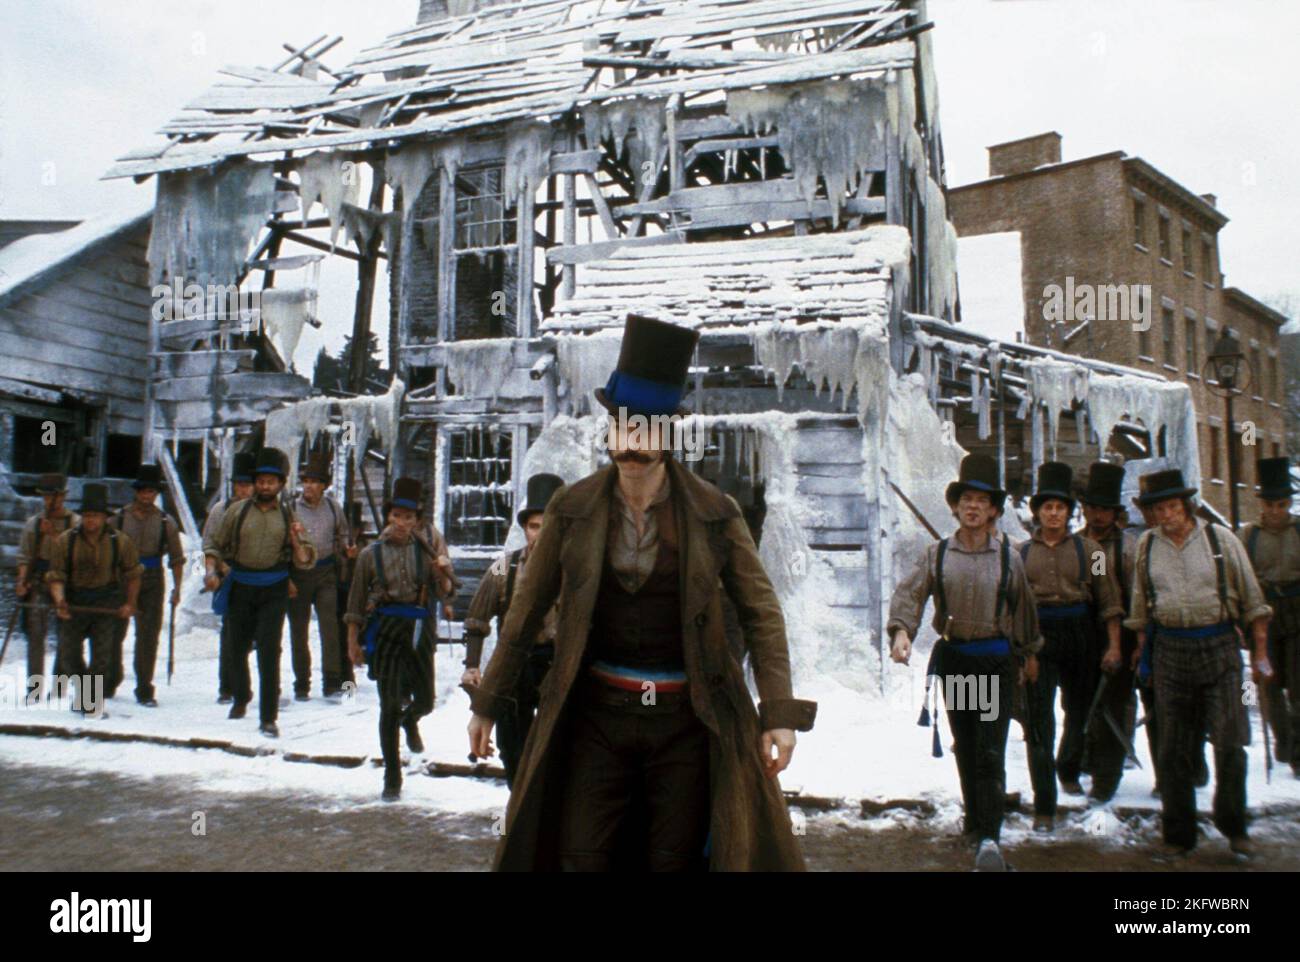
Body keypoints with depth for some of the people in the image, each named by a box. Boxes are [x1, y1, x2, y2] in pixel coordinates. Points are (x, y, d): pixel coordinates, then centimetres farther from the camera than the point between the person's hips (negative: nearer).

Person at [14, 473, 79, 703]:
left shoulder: (75, 522, 3)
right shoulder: (33, 523, 11)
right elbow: (24, 555, 9)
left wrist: (54, 535, -16)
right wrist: (22, 580, -5)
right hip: (38, 583, 2)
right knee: (35, 635, -4)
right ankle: (34, 688, 0)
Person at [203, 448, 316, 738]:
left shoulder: (288, 517, 6)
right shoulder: (237, 510, 5)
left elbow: (305, 562, 4)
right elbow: (217, 546, 9)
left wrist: (297, 541, -15)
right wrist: (211, 571, -8)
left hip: (273, 592, -1)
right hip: (240, 589, 1)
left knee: (269, 651, -10)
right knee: (237, 647, 12)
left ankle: (268, 718, -6)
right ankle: (241, 697, 41)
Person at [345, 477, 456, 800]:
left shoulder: (424, 551, 5)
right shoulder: (372, 553, 1)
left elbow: (442, 593, 5)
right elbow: (356, 601, 5)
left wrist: (443, 575, -16)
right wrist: (353, 642, 5)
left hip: (417, 629, 2)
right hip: (384, 630, -2)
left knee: (425, 700, 8)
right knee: (389, 705, 0)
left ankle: (410, 721, 47)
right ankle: (392, 777, 10)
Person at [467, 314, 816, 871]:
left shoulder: (714, 512, -5)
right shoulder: (572, 509, -2)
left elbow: (761, 612, -2)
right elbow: (526, 611, 3)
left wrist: (780, 712, -10)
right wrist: (488, 704, 5)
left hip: (686, 719, 0)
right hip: (596, 714, 1)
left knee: (676, 861, 11)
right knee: (580, 858, 7)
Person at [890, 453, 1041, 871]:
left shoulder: (1008, 556, 2)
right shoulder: (937, 554, 1)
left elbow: (1024, 607, 14)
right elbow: (909, 593, -10)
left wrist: (1029, 651, 21)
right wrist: (901, 630, -28)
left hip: (996, 660, -2)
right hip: (953, 658, 2)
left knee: (990, 751, -9)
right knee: (964, 746, 13)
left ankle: (989, 838, -12)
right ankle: (974, 817, 30)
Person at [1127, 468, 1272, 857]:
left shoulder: (1220, 539, -2)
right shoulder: (1147, 546, 4)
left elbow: (1252, 598, 2)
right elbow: (1140, 605, 13)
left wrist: (1260, 652, 1)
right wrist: (1142, 646, 11)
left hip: (1219, 647, -1)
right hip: (1170, 651, 2)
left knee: (1230, 741, -2)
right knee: (1173, 749, 6)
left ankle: (1233, 825, 19)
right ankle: (1178, 834, 17)